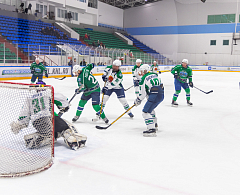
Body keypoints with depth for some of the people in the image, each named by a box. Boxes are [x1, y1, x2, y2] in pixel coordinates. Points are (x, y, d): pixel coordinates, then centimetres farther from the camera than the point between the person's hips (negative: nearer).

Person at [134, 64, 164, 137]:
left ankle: (151, 129, -17)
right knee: (150, 108, 30)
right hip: (161, 95, 9)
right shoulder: (154, 75, 19)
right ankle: (154, 125, 41)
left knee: (146, 111, -7)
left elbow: (143, 93, -4)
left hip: (155, 96, -9)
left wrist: (138, 100, 12)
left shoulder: (144, 78, -4)